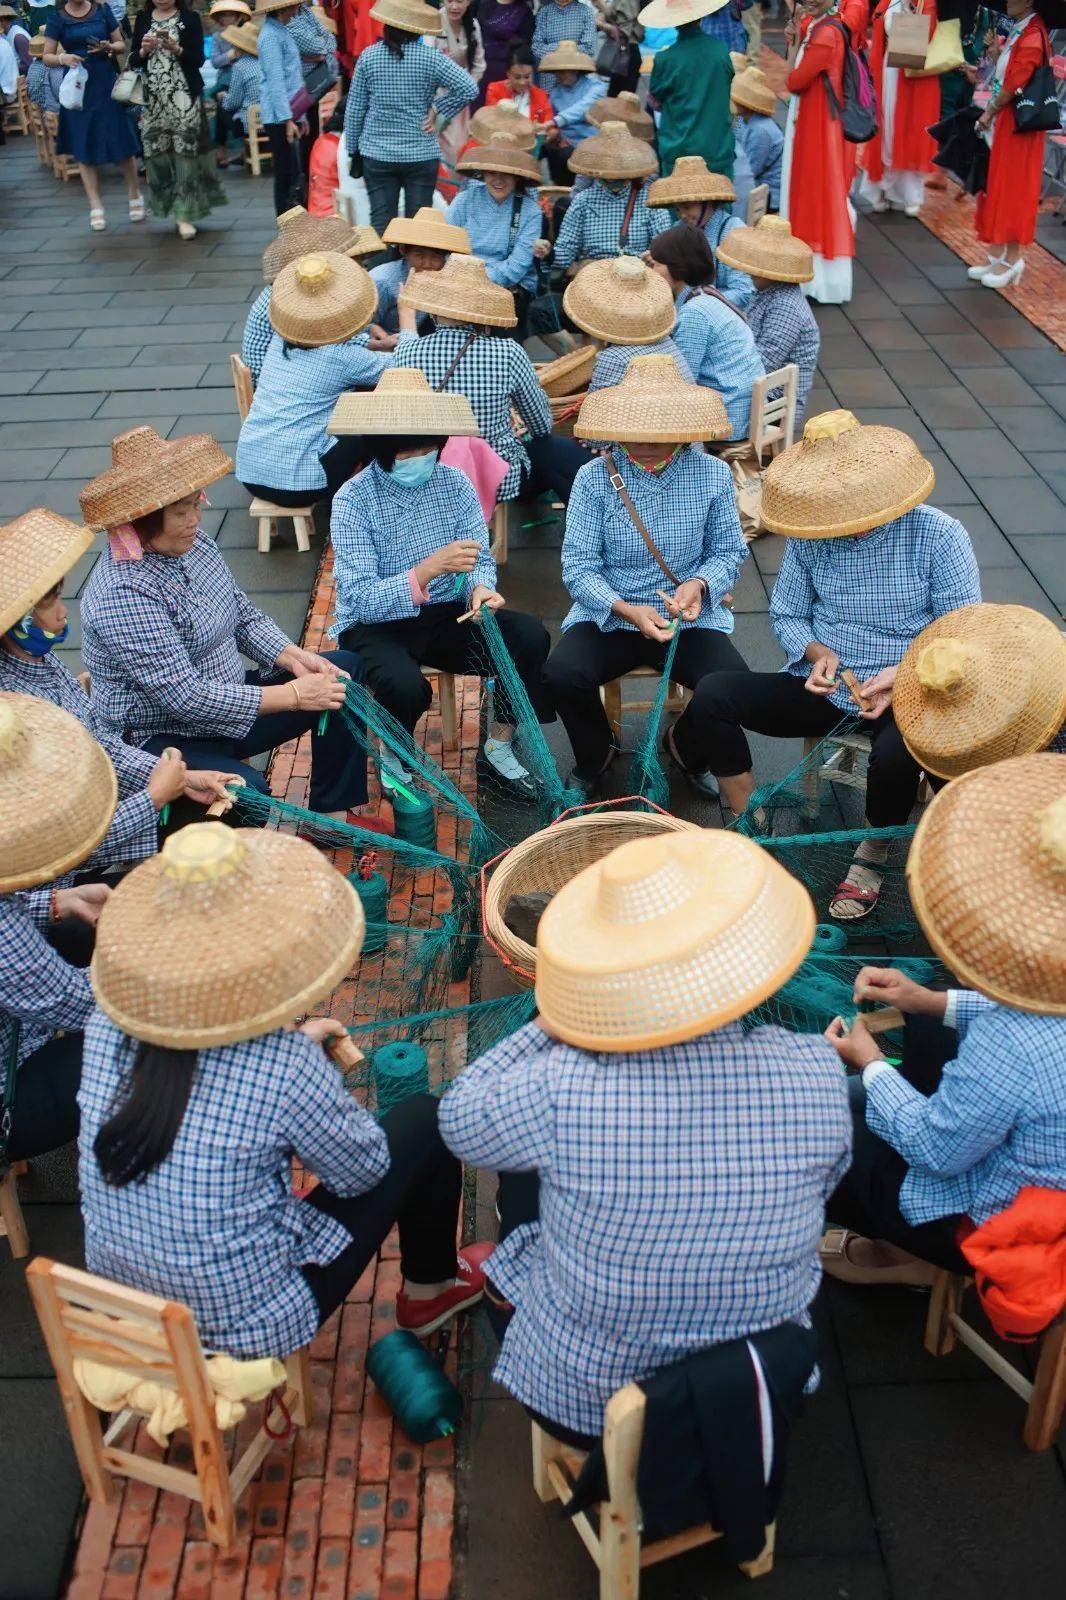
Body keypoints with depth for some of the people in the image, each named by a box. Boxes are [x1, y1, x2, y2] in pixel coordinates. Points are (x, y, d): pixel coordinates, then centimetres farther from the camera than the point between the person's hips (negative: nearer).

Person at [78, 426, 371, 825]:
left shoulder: (192, 544, 1)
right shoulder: (123, 594, -27)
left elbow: (245, 616, 13)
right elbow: (185, 696, -30)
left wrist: (292, 656, -7)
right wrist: (291, 695, -26)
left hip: (226, 699, 10)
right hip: (161, 741, -10)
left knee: (345, 670, 6)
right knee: (246, 790, -39)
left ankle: (332, 815, 11)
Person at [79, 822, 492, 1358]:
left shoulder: (108, 1025, -14)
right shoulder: (284, 1067, -28)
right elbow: (363, 1170, -8)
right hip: (249, 1330, -5)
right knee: (425, 1121, 6)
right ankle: (429, 1290, 33)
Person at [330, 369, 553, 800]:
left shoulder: (455, 484, -2)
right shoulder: (353, 500, -16)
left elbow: (481, 561, -1)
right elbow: (360, 599, -24)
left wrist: (480, 587, -27)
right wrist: (429, 569, -37)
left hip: (445, 615, 5)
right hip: (372, 625, -4)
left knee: (531, 635, -18)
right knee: (405, 685, -36)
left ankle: (497, 749, 0)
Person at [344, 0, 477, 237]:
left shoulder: (368, 57, -2)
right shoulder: (431, 58, -7)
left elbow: (354, 109, 3)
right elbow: (469, 88, -14)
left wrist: (353, 149, 13)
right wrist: (438, 111, -3)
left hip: (377, 155, 1)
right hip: (422, 154, -1)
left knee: (381, 222, 6)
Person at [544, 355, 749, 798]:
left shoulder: (712, 474, -2)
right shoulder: (594, 478, -7)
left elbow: (729, 552, 5)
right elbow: (578, 567, -9)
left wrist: (700, 584, -17)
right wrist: (626, 610, -25)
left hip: (689, 619, 1)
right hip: (607, 616, -1)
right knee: (561, 675, -28)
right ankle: (595, 756, 7)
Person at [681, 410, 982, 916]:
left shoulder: (938, 535, -11)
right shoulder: (808, 536, -2)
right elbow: (786, 614, 9)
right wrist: (817, 652, -14)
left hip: (906, 693, -3)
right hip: (824, 687, 4)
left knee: (895, 752, -38)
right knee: (712, 694, -17)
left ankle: (874, 853, -3)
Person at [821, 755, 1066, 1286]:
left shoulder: (1010, 1048, -40)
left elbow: (938, 1150, -22)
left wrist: (869, 1063, -8)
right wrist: (935, 1001, 3)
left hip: (996, 1226, -7)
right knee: (926, 1030, 25)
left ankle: (903, 1254, 28)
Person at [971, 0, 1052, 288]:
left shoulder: (1032, 37, -17)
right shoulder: (1017, 29, 12)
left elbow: (1014, 84, -17)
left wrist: (990, 111, -8)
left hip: (1017, 123, -9)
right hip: (1002, 120, 9)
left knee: (1012, 188, -3)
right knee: (996, 186, 11)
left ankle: (1012, 260, 5)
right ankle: (998, 255, 19)